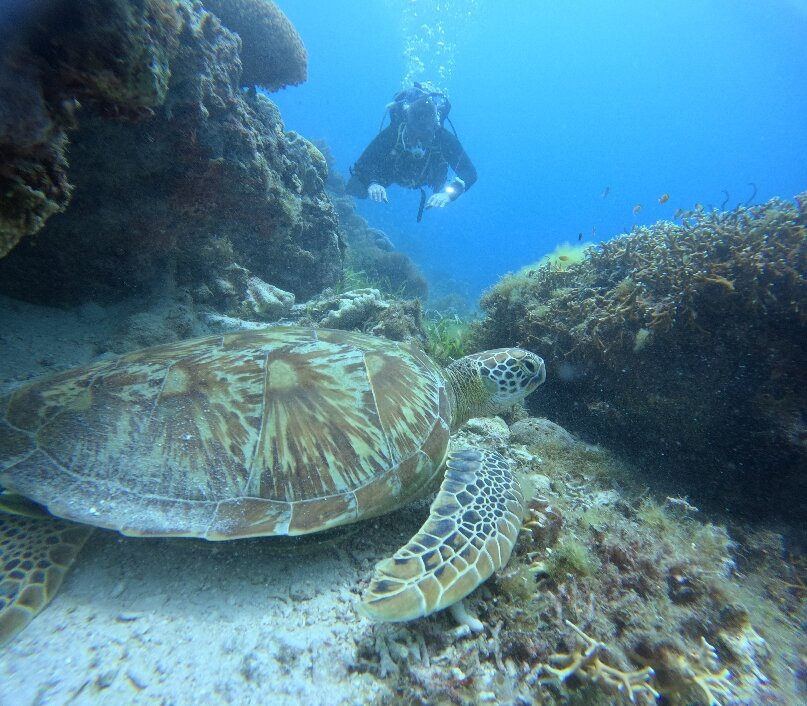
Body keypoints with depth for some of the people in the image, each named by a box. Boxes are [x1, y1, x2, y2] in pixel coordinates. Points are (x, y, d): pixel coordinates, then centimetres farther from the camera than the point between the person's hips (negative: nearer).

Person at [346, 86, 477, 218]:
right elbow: (361, 166, -39)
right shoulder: (391, 134, -41)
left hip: (428, 177, 1)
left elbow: (470, 173, -42)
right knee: (354, 190, -6)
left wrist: (449, 193, -61)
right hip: (392, 171, 0)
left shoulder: (445, 139, -40)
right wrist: (372, 183, -61)